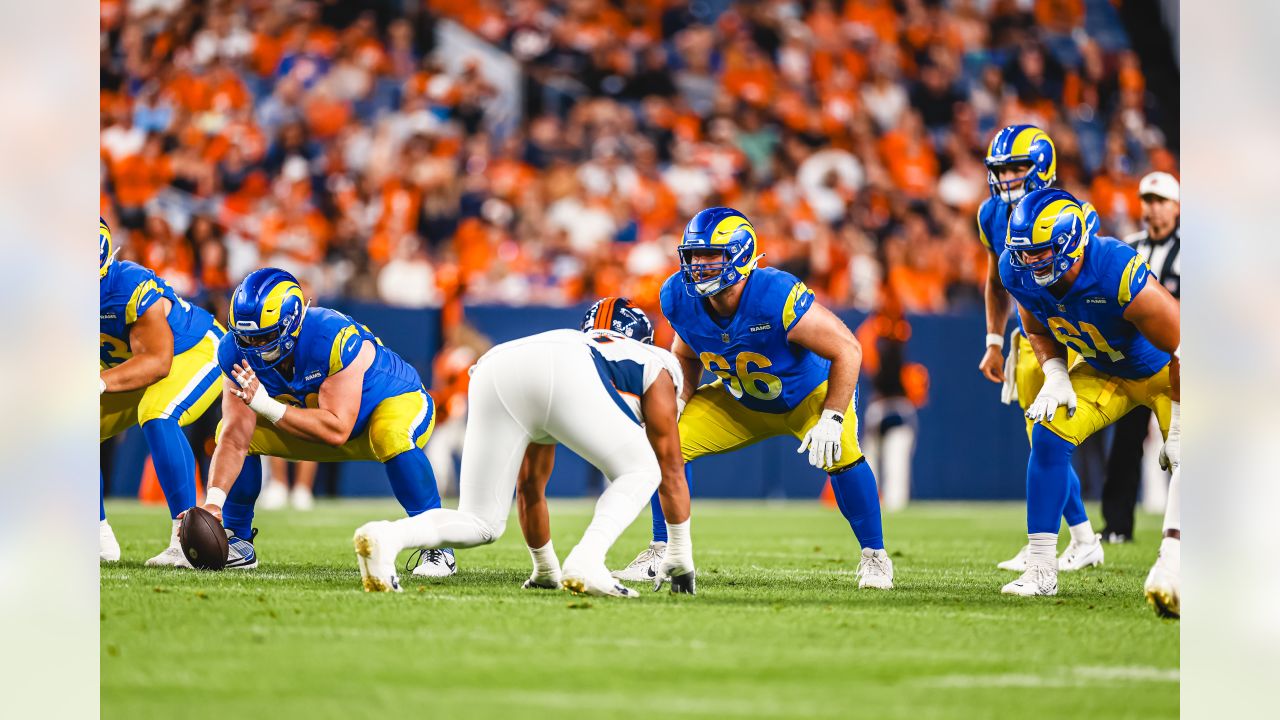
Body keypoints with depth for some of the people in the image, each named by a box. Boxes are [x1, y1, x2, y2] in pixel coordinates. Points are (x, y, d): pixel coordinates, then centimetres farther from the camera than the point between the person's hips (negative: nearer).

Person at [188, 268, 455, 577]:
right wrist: (213, 502, -36)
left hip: (395, 400, -6)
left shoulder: (335, 339, -39)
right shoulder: (239, 353, -21)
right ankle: (238, 542, 7)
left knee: (393, 438, -40)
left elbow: (337, 431, -40)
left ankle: (437, 548, -25)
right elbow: (235, 440, -22)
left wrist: (265, 406, -46)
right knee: (231, 429, -10)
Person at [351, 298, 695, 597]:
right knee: (640, 473, 18)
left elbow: (530, 484, 51)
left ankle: (384, 537, -16)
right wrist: (680, 559, 44)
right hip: (567, 377, -4)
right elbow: (671, 469, 36)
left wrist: (546, 569, 59)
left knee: (481, 524, 12)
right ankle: (586, 562, -7)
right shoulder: (656, 363, 37)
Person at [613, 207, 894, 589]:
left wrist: (831, 419, -33)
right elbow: (686, 356, 3)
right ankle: (661, 553, 6)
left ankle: (874, 557, -11)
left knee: (839, 454, -30)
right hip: (741, 400, 5)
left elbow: (846, 349, -31)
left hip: (810, 393, -5)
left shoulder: (777, 296, -38)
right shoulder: (681, 298, -20)